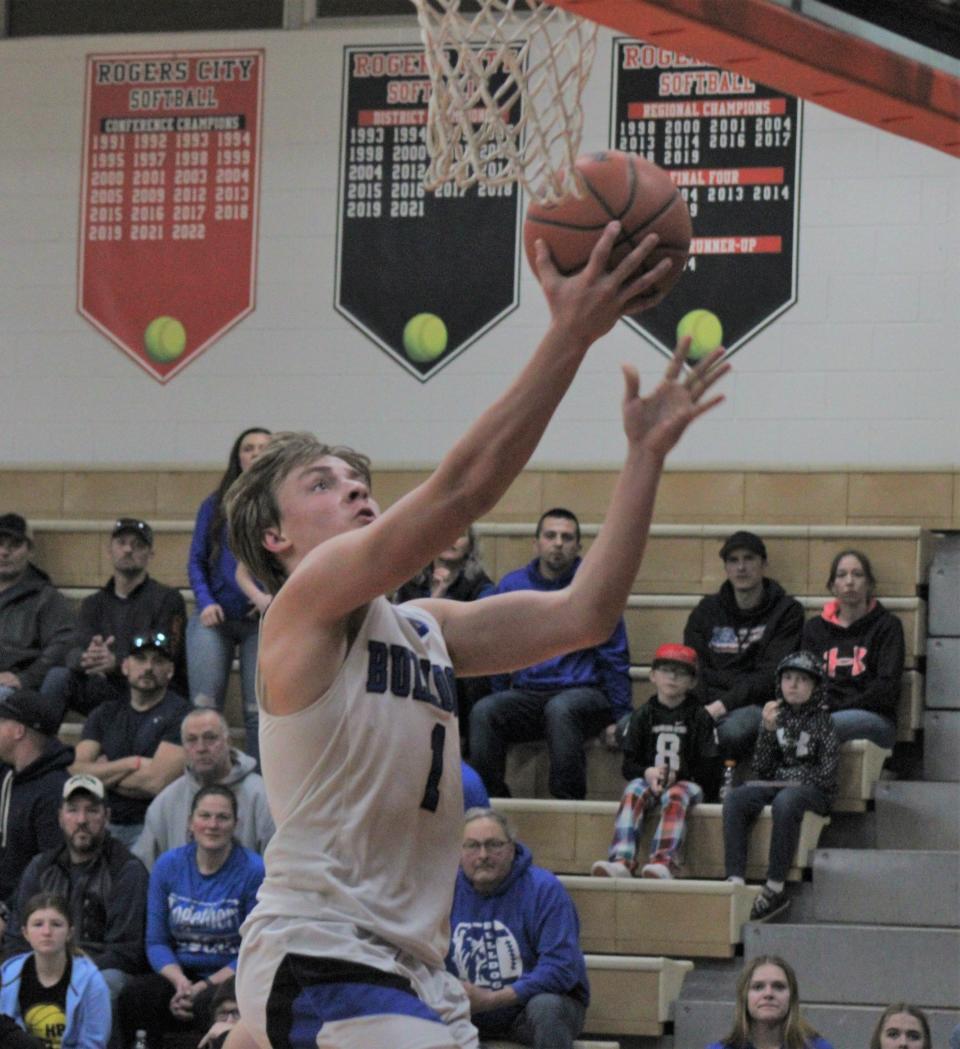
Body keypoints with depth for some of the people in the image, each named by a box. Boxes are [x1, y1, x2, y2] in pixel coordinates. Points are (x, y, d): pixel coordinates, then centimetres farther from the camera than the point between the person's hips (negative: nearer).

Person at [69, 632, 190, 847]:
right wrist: (133, 764, -7)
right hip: (102, 824, 4)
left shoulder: (179, 714, 0)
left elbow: (157, 781, -11)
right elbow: (75, 771, 4)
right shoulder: (105, 714, 17)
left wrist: (104, 774, 3)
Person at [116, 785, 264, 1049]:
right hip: (180, 975, 4)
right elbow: (156, 941, 8)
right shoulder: (168, 866, 7)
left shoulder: (253, 871, -5)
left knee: (208, 1003, -37)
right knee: (134, 995, -27)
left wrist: (204, 987, -16)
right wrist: (181, 982, -13)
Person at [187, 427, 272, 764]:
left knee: (259, 711, -2)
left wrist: (273, 597, -14)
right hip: (215, 617, 1)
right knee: (204, 707, -7)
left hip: (262, 619, -1)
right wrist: (205, 603, -6)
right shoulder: (215, 505, 10)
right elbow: (196, 560, 9)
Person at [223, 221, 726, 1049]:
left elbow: (584, 615, 7)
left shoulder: (426, 629, 17)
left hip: (409, 967, 9)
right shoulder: (307, 600, -6)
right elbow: (456, 494, -19)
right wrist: (570, 336, -22)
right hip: (320, 956, -9)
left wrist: (646, 454, 2)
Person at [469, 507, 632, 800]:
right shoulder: (512, 585, 10)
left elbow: (614, 658, 3)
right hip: (525, 695, 3)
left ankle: (568, 801, -30)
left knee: (560, 709, -38)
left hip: (582, 693, -3)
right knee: (483, 712, -28)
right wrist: (499, 703, 10)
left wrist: (620, 719, -1)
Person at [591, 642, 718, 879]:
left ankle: (664, 862, -57)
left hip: (686, 782, -2)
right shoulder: (643, 716, 14)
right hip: (648, 781, 2)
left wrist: (676, 775, -11)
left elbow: (708, 769, 2)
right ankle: (621, 861, -51)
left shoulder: (700, 717, 8)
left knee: (675, 797, -37)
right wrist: (648, 773, -14)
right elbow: (628, 765, 7)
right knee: (633, 792, -33)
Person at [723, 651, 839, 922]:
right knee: (734, 799, -26)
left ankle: (776, 887, -37)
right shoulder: (776, 715, 12)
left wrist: (785, 779, -5)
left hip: (811, 789, -4)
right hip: (773, 786, 4)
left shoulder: (821, 720, 2)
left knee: (784, 802, -39)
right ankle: (735, 879, -36)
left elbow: (826, 774, -4)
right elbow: (761, 768, 5)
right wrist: (767, 730, -8)